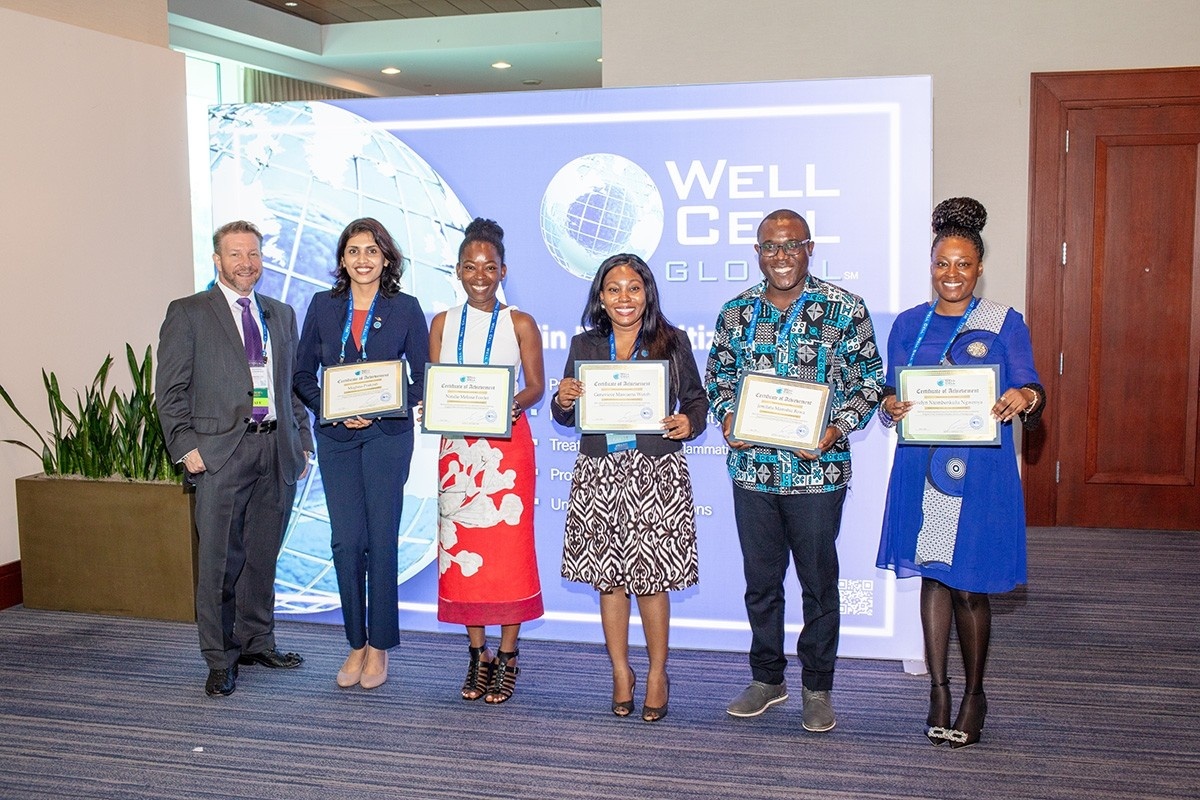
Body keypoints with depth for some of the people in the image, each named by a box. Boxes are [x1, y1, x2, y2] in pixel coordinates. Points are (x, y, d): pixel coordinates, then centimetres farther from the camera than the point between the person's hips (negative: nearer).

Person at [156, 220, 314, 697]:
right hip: (221, 452, -4)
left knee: (263, 556, 11)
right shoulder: (188, 314, 3)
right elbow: (170, 389, -2)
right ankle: (220, 660, 9)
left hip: (277, 450, 4)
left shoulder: (281, 315, 17)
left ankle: (257, 643, 25)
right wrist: (186, 447, -10)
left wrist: (302, 440, 11)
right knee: (219, 561, -2)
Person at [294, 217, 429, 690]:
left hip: (387, 437, -2)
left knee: (381, 540, -2)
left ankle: (380, 646, 10)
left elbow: (423, 378, 4)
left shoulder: (405, 308, 2)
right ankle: (356, 644, 14)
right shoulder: (323, 306, 8)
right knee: (346, 541, 1)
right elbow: (303, 374, 10)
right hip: (336, 437, 2)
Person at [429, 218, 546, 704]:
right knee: (461, 547, 3)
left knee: (508, 549, -3)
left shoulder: (520, 324, 1)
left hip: (506, 443, -3)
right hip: (457, 445, 3)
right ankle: (478, 655, 16)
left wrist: (513, 404, -19)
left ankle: (507, 658, 8)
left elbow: (536, 387, 2)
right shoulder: (443, 323, 9)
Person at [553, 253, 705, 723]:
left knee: (651, 577, 0)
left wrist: (689, 423, -14)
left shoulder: (672, 342, 3)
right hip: (599, 472, 2)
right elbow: (565, 417, 11)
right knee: (608, 577, 7)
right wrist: (563, 401, -10)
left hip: (656, 472, -2)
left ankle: (657, 674, 19)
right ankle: (621, 672, 24)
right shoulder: (584, 345, 8)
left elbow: (696, 399, 7)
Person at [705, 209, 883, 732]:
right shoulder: (736, 312, 6)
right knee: (760, 579, 13)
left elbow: (869, 381, 0)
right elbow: (717, 377, 14)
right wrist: (727, 418, -5)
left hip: (818, 470, -3)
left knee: (818, 581, 8)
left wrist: (837, 428, -15)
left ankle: (817, 687, 24)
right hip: (752, 468, 3)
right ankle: (767, 678, 31)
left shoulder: (844, 310, -3)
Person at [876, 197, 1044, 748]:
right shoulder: (909, 324, 9)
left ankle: (974, 694, 20)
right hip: (921, 468, 3)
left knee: (969, 587, 1)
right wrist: (889, 407, -12)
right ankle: (938, 688, 23)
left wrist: (1025, 399, -27)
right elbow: (891, 393, 11)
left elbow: (1030, 392, -4)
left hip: (980, 472, -3)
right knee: (932, 576, 9)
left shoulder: (1005, 324, 1)